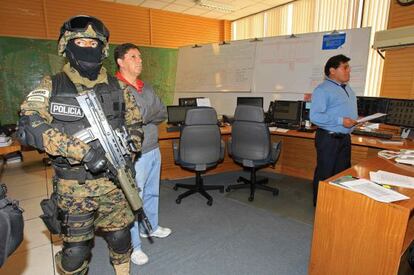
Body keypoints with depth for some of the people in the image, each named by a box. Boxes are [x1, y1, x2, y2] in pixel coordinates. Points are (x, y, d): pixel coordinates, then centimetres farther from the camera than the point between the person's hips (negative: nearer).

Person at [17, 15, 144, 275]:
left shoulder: (117, 87, 4)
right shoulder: (52, 86, -3)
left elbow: (135, 124, 10)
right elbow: (28, 126, -15)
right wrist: (80, 150, -26)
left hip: (114, 181, 2)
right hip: (74, 186, -2)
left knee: (120, 236, 17)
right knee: (75, 249, 11)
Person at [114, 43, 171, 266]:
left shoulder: (146, 87, 11)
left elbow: (163, 113, 6)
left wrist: (144, 116, -9)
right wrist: (150, 114, -11)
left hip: (154, 150, 8)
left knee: (152, 193, 22)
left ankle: (151, 227, 44)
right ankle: (133, 246, 23)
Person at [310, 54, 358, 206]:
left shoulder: (348, 89, 15)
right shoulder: (323, 90, -13)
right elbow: (315, 116, -22)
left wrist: (355, 121, 6)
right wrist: (340, 121, -24)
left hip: (345, 137, 9)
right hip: (329, 137, -9)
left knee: (343, 172, 17)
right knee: (325, 173, 2)